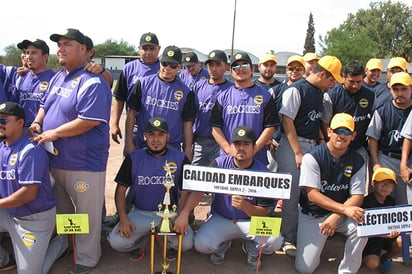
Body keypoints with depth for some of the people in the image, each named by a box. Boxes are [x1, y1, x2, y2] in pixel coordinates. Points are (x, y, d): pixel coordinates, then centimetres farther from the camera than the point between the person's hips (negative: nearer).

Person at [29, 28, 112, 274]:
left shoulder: (92, 82, -17)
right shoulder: (58, 78, 12)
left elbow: (89, 121, -25)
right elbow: (45, 105, 23)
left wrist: (54, 133, -18)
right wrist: (37, 122, 2)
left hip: (84, 162, -9)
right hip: (55, 159, 9)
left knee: (86, 214, 6)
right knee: (61, 210, 23)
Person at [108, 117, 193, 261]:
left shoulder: (180, 158, -2)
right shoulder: (133, 158, 1)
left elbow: (185, 192, -1)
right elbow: (121, 190, 4)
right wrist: (123, 218, -10)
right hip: (140, 213, 1)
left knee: (186, 242, -25)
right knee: (116, 242, -21)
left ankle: (170, 244, 13)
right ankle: (139, 243, 15)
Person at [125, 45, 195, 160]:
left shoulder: (185, 91, 3)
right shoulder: (143, 83, 3)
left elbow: (187, 122, 5)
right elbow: (132, 112, 4)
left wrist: (187, 151, 2)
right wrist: (129, 142, -1)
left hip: (172, 148, 0)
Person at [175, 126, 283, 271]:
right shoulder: (219, 164, -6)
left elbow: (263, 213, -11)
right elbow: (199, 190, -13)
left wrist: (245, 206, -32)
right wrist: (184, 213, -28)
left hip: (250, 221, 0)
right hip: (220, 219, 1)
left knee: (275, 241, -27)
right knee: (201, 244, -25)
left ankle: (252, 249, 10)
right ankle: (222, 245, 13)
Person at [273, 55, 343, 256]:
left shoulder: (319, 92, 14)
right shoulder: (296, 90, -10)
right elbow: (287, 121, -15)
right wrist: (297, 153, -17)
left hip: (312, 146, 8)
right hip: (292, 145, -8)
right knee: (292, 193, -3)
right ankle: (288, 239, 10)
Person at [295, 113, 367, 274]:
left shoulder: (357, 161, -2)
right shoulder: (313, 157, -13)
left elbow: (357, 197, -6)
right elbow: (312, 194, -19)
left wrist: (335, 217, -22)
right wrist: (345, 209, -29)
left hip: (341, 215, 3)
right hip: (312, 216, -2)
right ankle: (318, 243, 22)